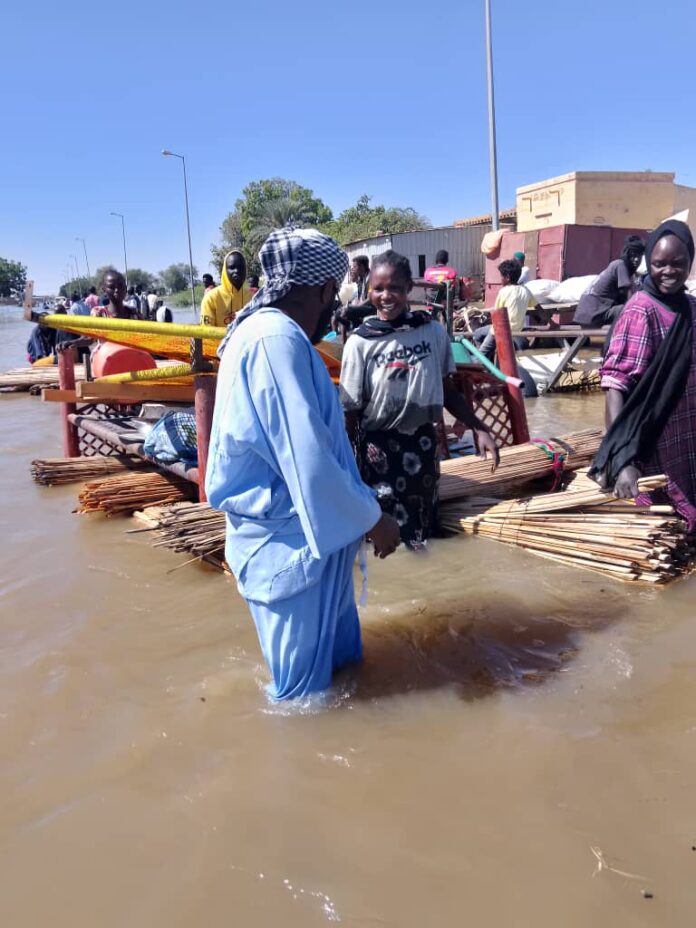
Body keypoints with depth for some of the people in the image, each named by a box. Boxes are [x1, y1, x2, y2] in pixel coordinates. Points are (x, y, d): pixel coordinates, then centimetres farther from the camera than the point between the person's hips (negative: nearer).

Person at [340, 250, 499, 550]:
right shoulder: (360, 342, -10)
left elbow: (447, 390, 8)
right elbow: (350, 411, -6)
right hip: (378, 447, -3)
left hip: (422, 442, 3)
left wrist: (479, 429, 4)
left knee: (423, 528, 15)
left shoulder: (433, 331, -3)